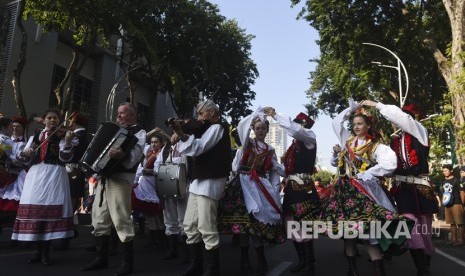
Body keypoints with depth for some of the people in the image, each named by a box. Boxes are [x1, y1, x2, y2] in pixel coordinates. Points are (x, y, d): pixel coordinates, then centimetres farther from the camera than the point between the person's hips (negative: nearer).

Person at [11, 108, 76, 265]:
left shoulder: (62, 136, 3)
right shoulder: (35, 137, 15)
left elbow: (65, 158, -11)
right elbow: (24, 159, 12)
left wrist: (68, 142, -26)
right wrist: (25, 152, -10)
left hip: (55, 175, -4)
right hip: (35, 175, 4)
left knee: (51, 209, -8)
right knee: (34, 210, 2)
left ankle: (45, 252, 4)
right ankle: (39, 251, 14)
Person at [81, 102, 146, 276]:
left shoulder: (139, 133, -1)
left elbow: (134, 157, -18)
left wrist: (121, 155, -36)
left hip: (121, 178, -8)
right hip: (105, 177, 8)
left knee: (121, 220, -8)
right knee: (99, 219, 11)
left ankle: (128, 262, 3)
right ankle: (102, 258, 23)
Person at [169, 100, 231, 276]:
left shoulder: (217, 128, -4)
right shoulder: (207, 129, 26)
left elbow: (198, 147, -18)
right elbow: (192, 149, 20)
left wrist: (181, 133, -29)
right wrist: (178, 137, 2)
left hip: (210, 181, -10)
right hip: (198, 181, 10)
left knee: (206, 228, -9)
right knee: (190, 226, 9)